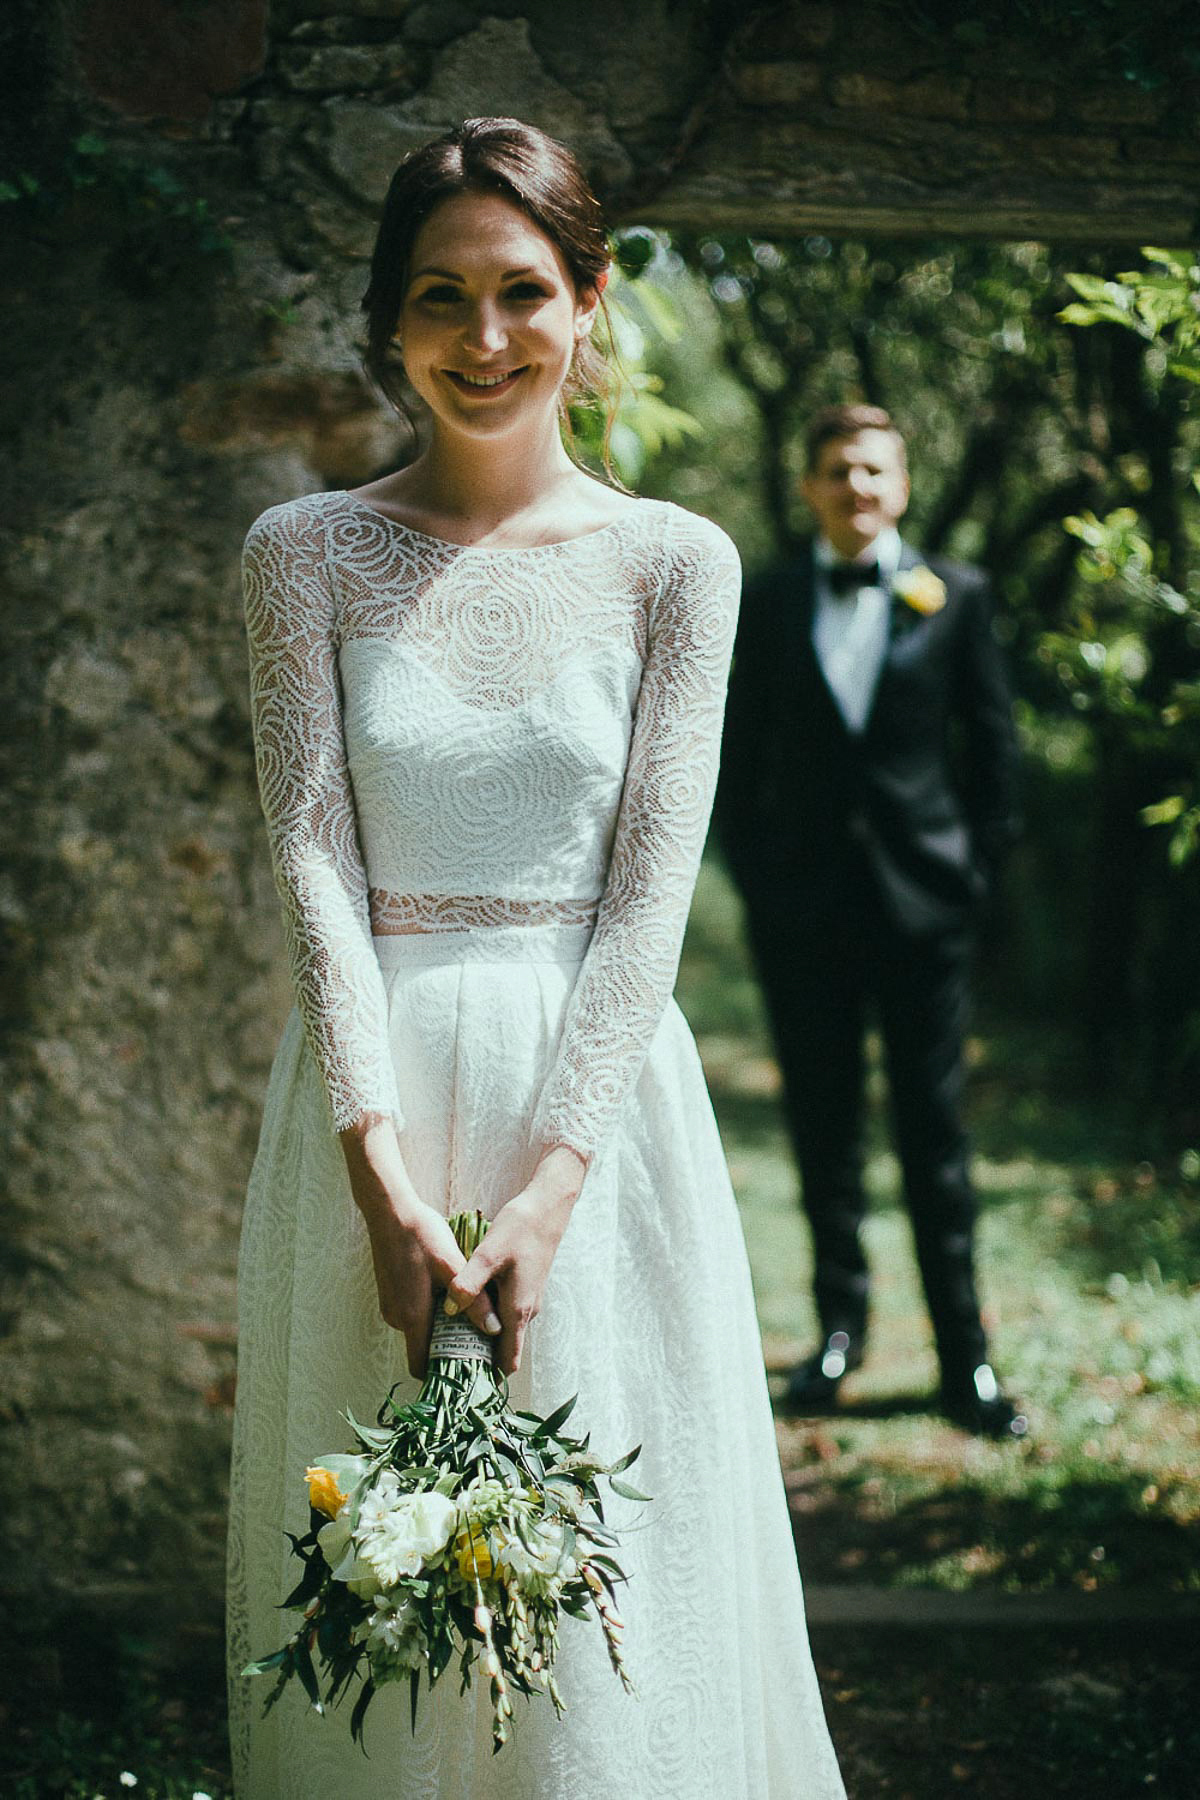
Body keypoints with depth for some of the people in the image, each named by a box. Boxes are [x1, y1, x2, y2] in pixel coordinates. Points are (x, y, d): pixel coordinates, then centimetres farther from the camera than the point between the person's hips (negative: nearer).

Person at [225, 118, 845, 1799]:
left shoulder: (675, 563, 1)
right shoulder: (308, 552, 2)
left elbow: (651, 888, -5)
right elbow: (314, 859, -5)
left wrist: (547, 1186, -14)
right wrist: (387, 1170, -15)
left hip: (600, 1096, 0)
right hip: (376, 1093, 0)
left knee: (604, 1574, 5)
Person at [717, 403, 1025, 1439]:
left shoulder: (954, 596, 4)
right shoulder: (765, 605, 6)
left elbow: (994, 742, 6)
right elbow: (737, 751, 9)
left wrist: (980, 867, 1)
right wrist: (755, 875, 2)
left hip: (923, 897, -1)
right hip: (803, 906, 1)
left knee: (935, 1130, 2)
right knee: (824, 1129, 7)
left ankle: (965, 1357, 7)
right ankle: (840, 1325, 19)